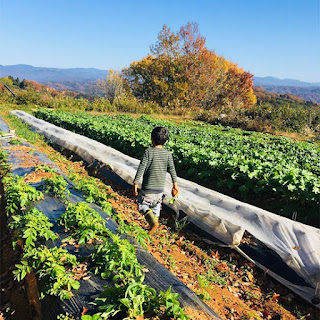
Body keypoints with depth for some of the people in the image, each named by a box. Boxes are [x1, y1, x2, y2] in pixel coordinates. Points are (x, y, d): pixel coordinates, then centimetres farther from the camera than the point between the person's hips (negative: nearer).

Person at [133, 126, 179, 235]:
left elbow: (141, 169, -13)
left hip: (148, 187, -4)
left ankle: (153, 222, -10)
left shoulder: (148, 152, -12)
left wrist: (135, 184, -7)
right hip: (160, 188, 4)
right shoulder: (168, 154, -1)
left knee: (143, 205, 11)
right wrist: (175, 185, 8)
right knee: (156, 206, 20)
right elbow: (172, 170, 0)